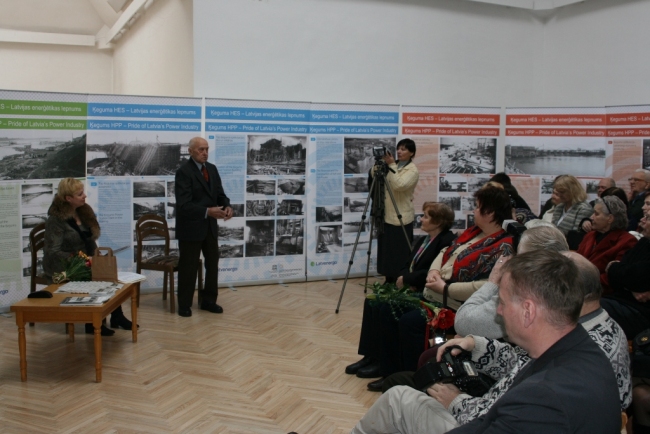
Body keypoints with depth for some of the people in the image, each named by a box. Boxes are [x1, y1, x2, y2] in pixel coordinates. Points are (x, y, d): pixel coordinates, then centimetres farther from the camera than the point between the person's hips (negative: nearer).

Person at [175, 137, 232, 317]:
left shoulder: (212, 169, 6)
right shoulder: (183, 172, -16)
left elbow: (219, 193, 8)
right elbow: (184, 204, -24)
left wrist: (227, 206, -14)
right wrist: (207, 211, -33)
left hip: (210, 226, 7)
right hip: (191, 227, -7)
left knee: (213, 263, 13)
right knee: (188, 267, 5)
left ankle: (208, 301, 27)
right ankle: (184, 304, 20)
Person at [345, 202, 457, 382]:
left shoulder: (447, 242, -13)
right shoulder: (422, 241, 17)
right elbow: (406, 266, 15)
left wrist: (406, 279, -13)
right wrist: (405, 281, -7)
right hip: (410, 288, 10)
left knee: (383, 306, -24)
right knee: (371, 301, -8)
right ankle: (370, 356, -5)